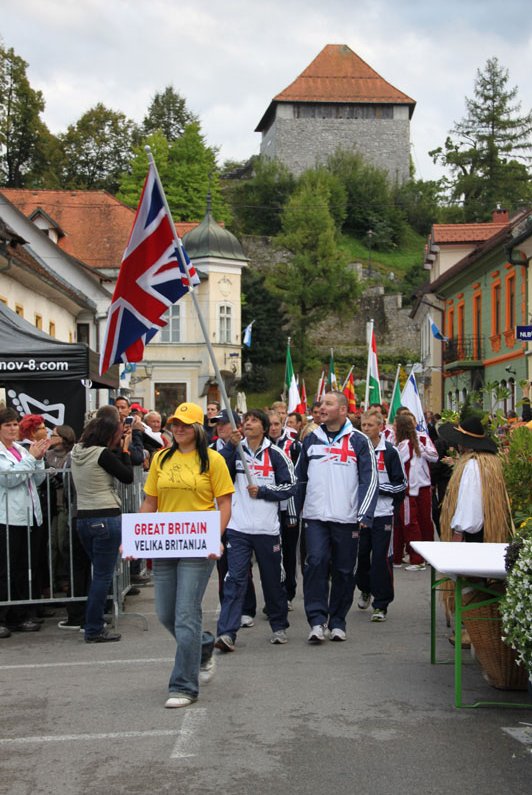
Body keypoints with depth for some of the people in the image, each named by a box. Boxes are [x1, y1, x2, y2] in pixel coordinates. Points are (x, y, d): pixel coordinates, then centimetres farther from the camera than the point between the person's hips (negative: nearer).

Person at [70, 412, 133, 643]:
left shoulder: (77, 451, 8)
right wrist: (125, 449, 1)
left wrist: (119, 447, 13)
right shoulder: (103, 454, -15)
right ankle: (94, 630, 2)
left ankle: (94, 625, 22)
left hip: (83, 518, 8)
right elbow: (128, 477, -7)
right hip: (106, 518, -8)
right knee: (103, 576, -1)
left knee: (99, 573, 19)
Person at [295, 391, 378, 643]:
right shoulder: (311, 439, 10)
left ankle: (337, 622, 18)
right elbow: (300, 478, 17)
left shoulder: (358, 441, 1)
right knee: (316, 562, -14)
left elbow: (369, 480, -1)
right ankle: (317, 620, -10)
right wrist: (295, 511, 16)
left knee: (344, 570, 5)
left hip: (346, 518, -1)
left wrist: (365, 515, -9)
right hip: (315, 517, 1)